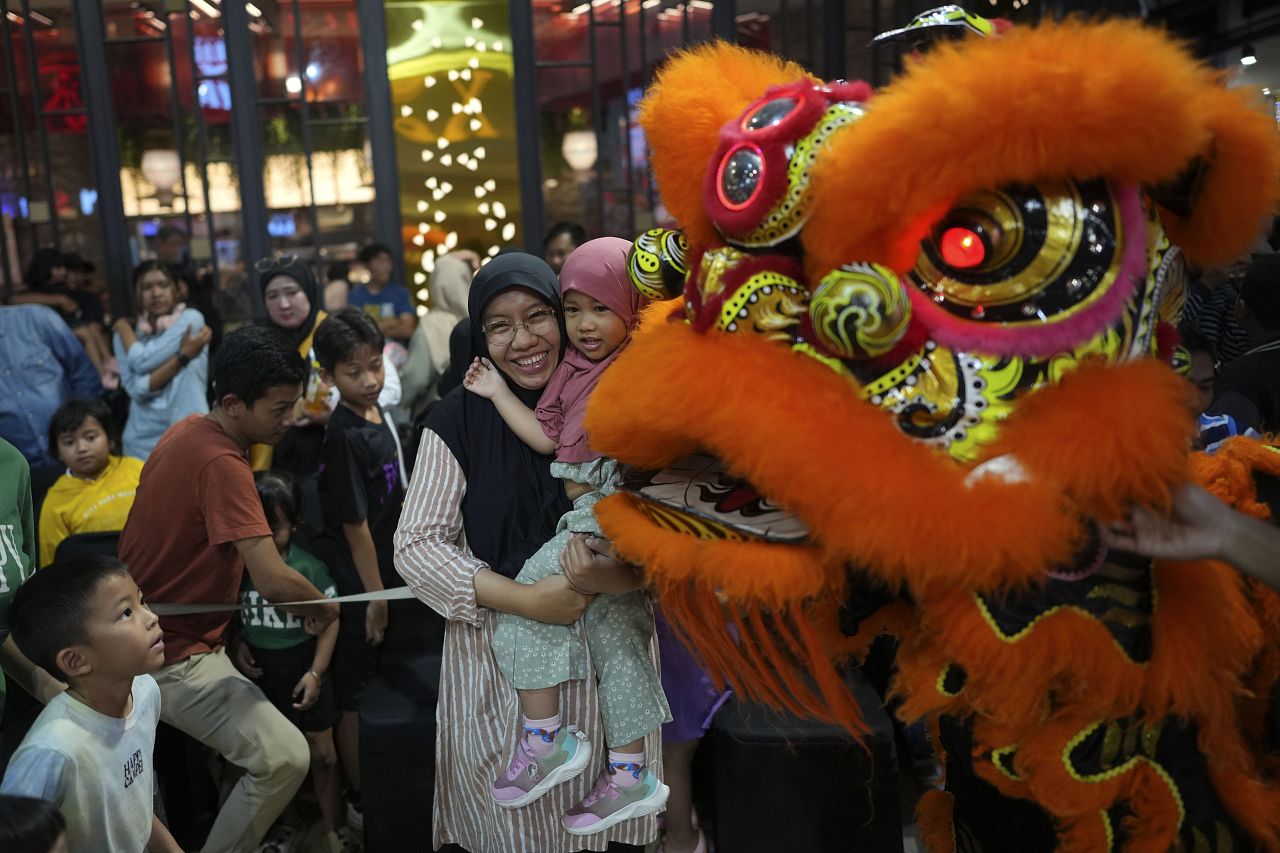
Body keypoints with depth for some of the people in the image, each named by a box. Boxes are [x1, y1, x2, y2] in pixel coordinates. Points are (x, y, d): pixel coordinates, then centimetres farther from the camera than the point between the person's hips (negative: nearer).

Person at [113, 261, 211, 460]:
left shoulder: (191, 319, -2)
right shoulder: (126, 336, 9)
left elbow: (143, 361, -12)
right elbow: (137, 389, -8)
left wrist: (123, 327, 5)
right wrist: (182, 356, -14)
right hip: (143, 440, 3)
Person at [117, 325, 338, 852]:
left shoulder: (189, 430, 4)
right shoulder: (221, 463, -26)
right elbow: (274, 580, -32)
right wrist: (323, 606, -10)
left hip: (157, 633, 10)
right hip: (174, 656, -10)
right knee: (284, 757, -19)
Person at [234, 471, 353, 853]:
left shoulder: (310, 567, -15)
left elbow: (329, 621, -10)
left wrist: (316, 672, -13)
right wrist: (238, 645, -10)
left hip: (302, 667, -2)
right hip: (258, 670, 2)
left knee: (322, 753, 8)